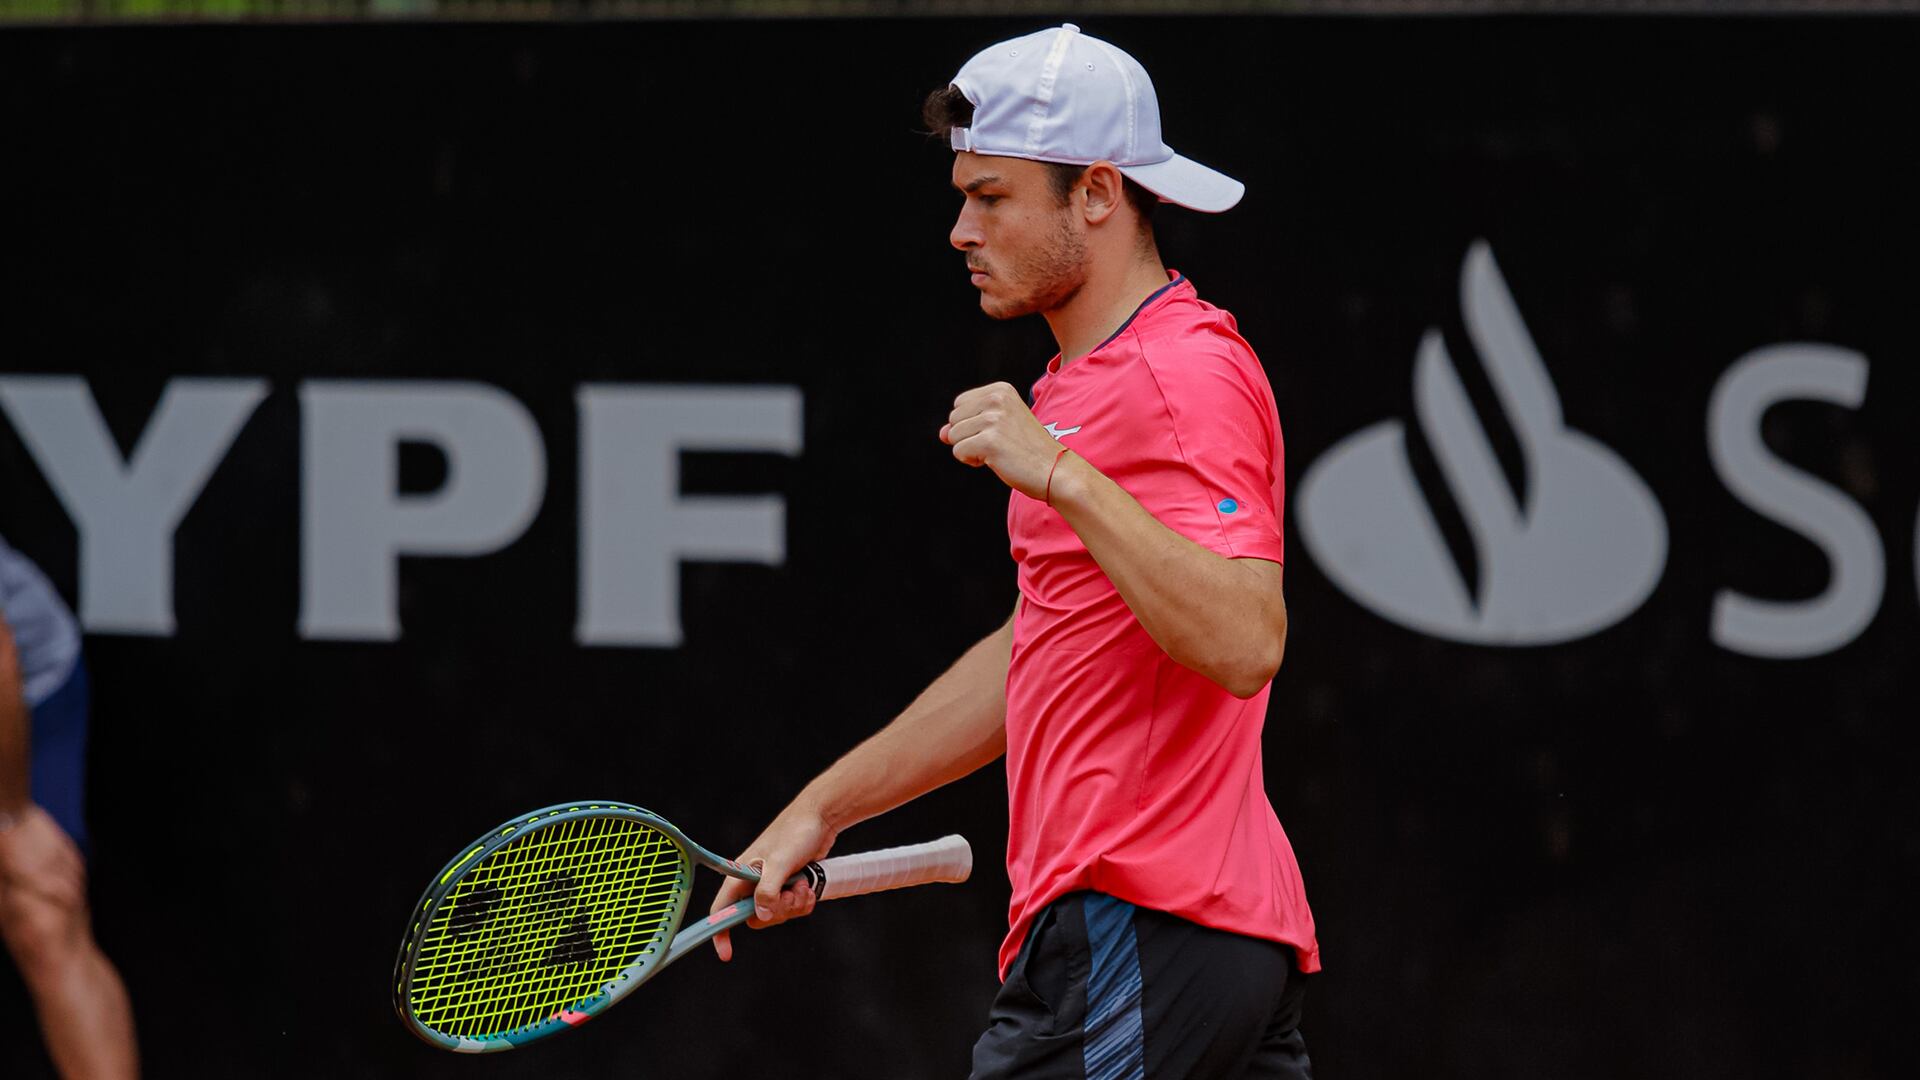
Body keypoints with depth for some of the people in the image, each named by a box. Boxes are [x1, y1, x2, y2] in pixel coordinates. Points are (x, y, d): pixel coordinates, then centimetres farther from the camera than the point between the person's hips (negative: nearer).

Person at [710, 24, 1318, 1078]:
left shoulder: (1187, 374, -12)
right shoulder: (1084, 382, 21)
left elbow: (1244, 644, -25)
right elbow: (1029, 658, 29)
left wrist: (1062, 476, -27)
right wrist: (821, 809, 28)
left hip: (1130, 940, -10)